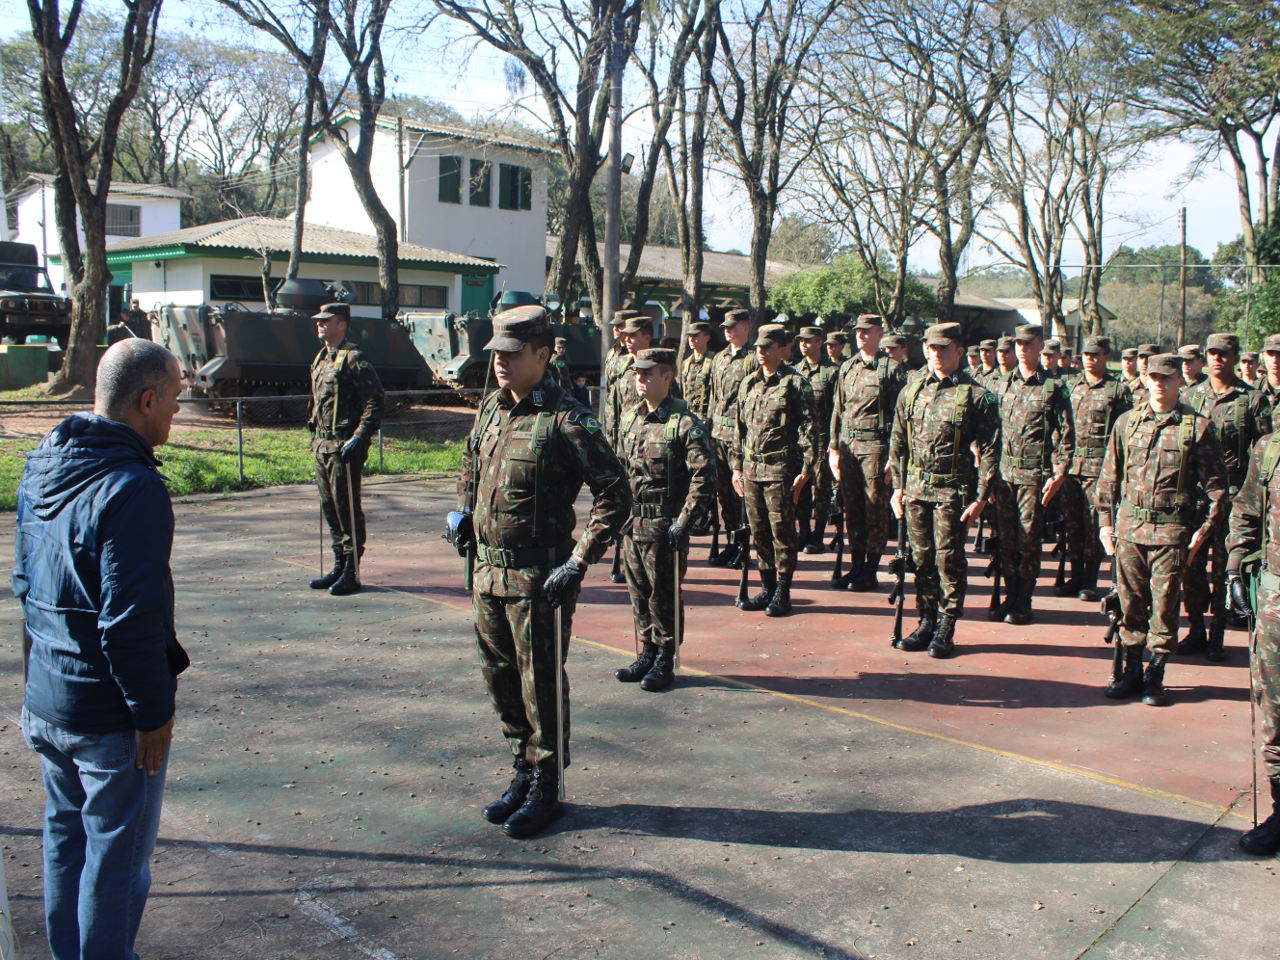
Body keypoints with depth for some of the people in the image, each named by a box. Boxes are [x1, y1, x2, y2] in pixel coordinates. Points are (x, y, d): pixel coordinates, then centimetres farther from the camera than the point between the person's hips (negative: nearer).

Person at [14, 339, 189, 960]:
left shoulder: (43, 463, 5)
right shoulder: (131, 488, -24)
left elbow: (25, 581, 15)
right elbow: (132, 618, -26)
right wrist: (153, 711, -17)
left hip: (44, 702, 9)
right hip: (110, 718, -9)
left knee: (65, 842, 22)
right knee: (116, 858, 7)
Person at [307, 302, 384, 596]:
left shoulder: (353, 359, -12)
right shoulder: (320, 359, 15)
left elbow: (374, 401, -17)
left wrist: (359, 438, -21)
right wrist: (314, 427, 18)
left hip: (344, 447, -9)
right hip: (322, 445, 9)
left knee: (347, 507, -4)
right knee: (329, 507, 13)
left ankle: (352, 573, 4)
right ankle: (339, 566, 24)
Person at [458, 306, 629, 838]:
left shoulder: (566, 420, -16)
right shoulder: (491, 407, 8)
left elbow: (615, 495, -17)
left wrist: (577, 564, -20)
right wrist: (464, 510, 16)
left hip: (538, 576, -8)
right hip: (487, 569, 8)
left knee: (540, 683, 4)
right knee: (499, 675, 17)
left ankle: (546, 788, 21)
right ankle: (524, 771, 34)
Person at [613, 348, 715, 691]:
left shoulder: (684, 423, -13)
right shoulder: (629, 418, 8)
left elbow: (704, 478, -16)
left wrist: (684, 523, -17)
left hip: (664, 526, -7)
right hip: (631, 522, 7)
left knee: (663, 596, 3)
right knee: (638, 592, 15)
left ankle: (665, 663, 17)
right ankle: (647, 655, 29)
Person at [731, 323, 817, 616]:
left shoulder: (795, 383, -6)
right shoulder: (748, 383, 13)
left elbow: (809, 430, -8)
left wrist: (806, 471, -14)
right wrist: (737, 466, 15)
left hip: (781, 469, -6)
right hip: (751, 468, 6)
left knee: (782, 531, 0)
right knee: (759, 532, 11)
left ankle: (782, 594, 10)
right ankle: (767, 589, 22)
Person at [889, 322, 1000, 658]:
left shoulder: (976, 395, -5)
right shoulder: (912, 390, 9)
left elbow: (989, 450, -5)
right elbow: (897, 442, 14)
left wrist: (981, 497, -10)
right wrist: (898, 486, 9)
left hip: (953, 490, -4)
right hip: (916, 487, 4)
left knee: (949, 558, 0)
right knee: (922, 557, 9)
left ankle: (946, 628, 11)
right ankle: (927, 621, 21)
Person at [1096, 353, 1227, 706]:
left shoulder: (1197, 427, 0)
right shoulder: (1127, 422, 8)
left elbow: (1216, 487, 2)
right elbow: (1108, 478, 13)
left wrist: (1203, 531, -4)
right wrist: (1105, 522, 8)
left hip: (1172, 530, -3)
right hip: (1128, 527, 3)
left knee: (1164, 604, 2)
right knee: (1130, 602, 8)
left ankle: (1155, 676, 14)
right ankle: (1131, 670, 20)